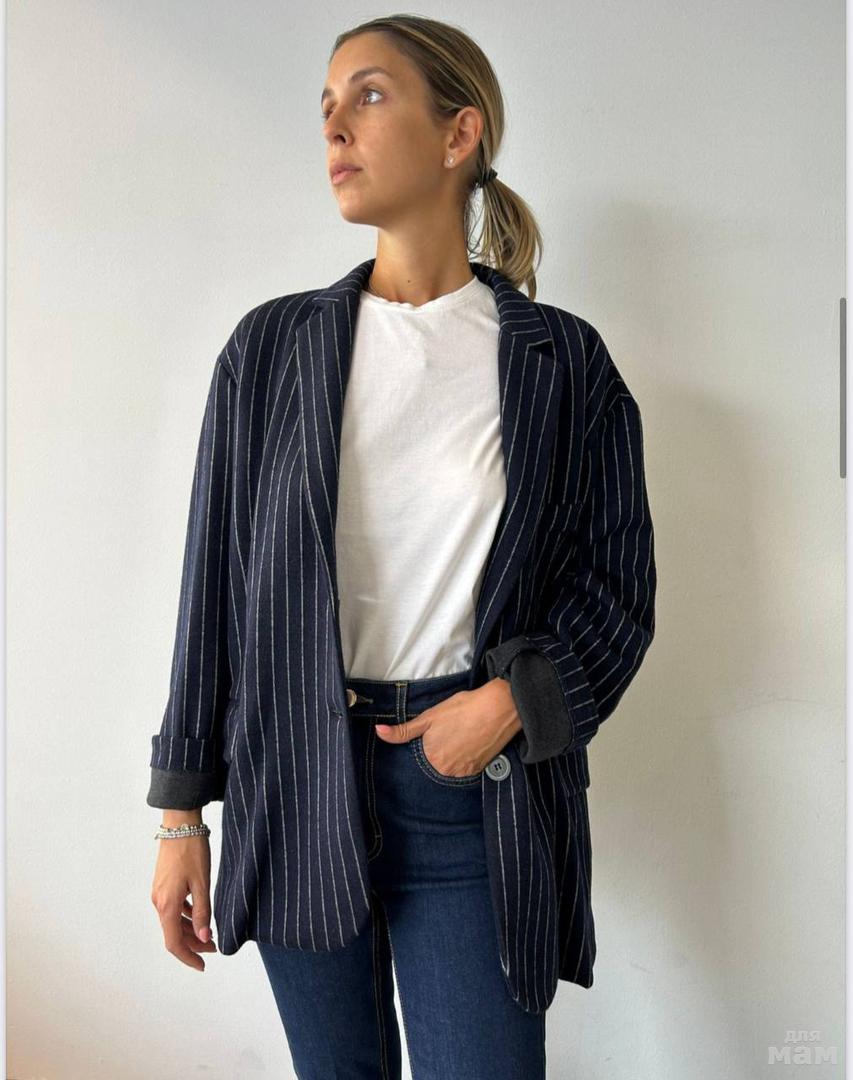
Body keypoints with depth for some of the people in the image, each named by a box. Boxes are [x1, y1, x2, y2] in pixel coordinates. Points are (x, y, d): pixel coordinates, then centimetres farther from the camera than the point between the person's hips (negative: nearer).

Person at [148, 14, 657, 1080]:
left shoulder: (563, 360, -1)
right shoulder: (272, 345, 2)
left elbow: (620, 582, 3)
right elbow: (214, 579, 2)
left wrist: (513, 700, -14)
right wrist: (181, 811, 2)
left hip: (476, 783, -1)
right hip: (297, 782, 2)